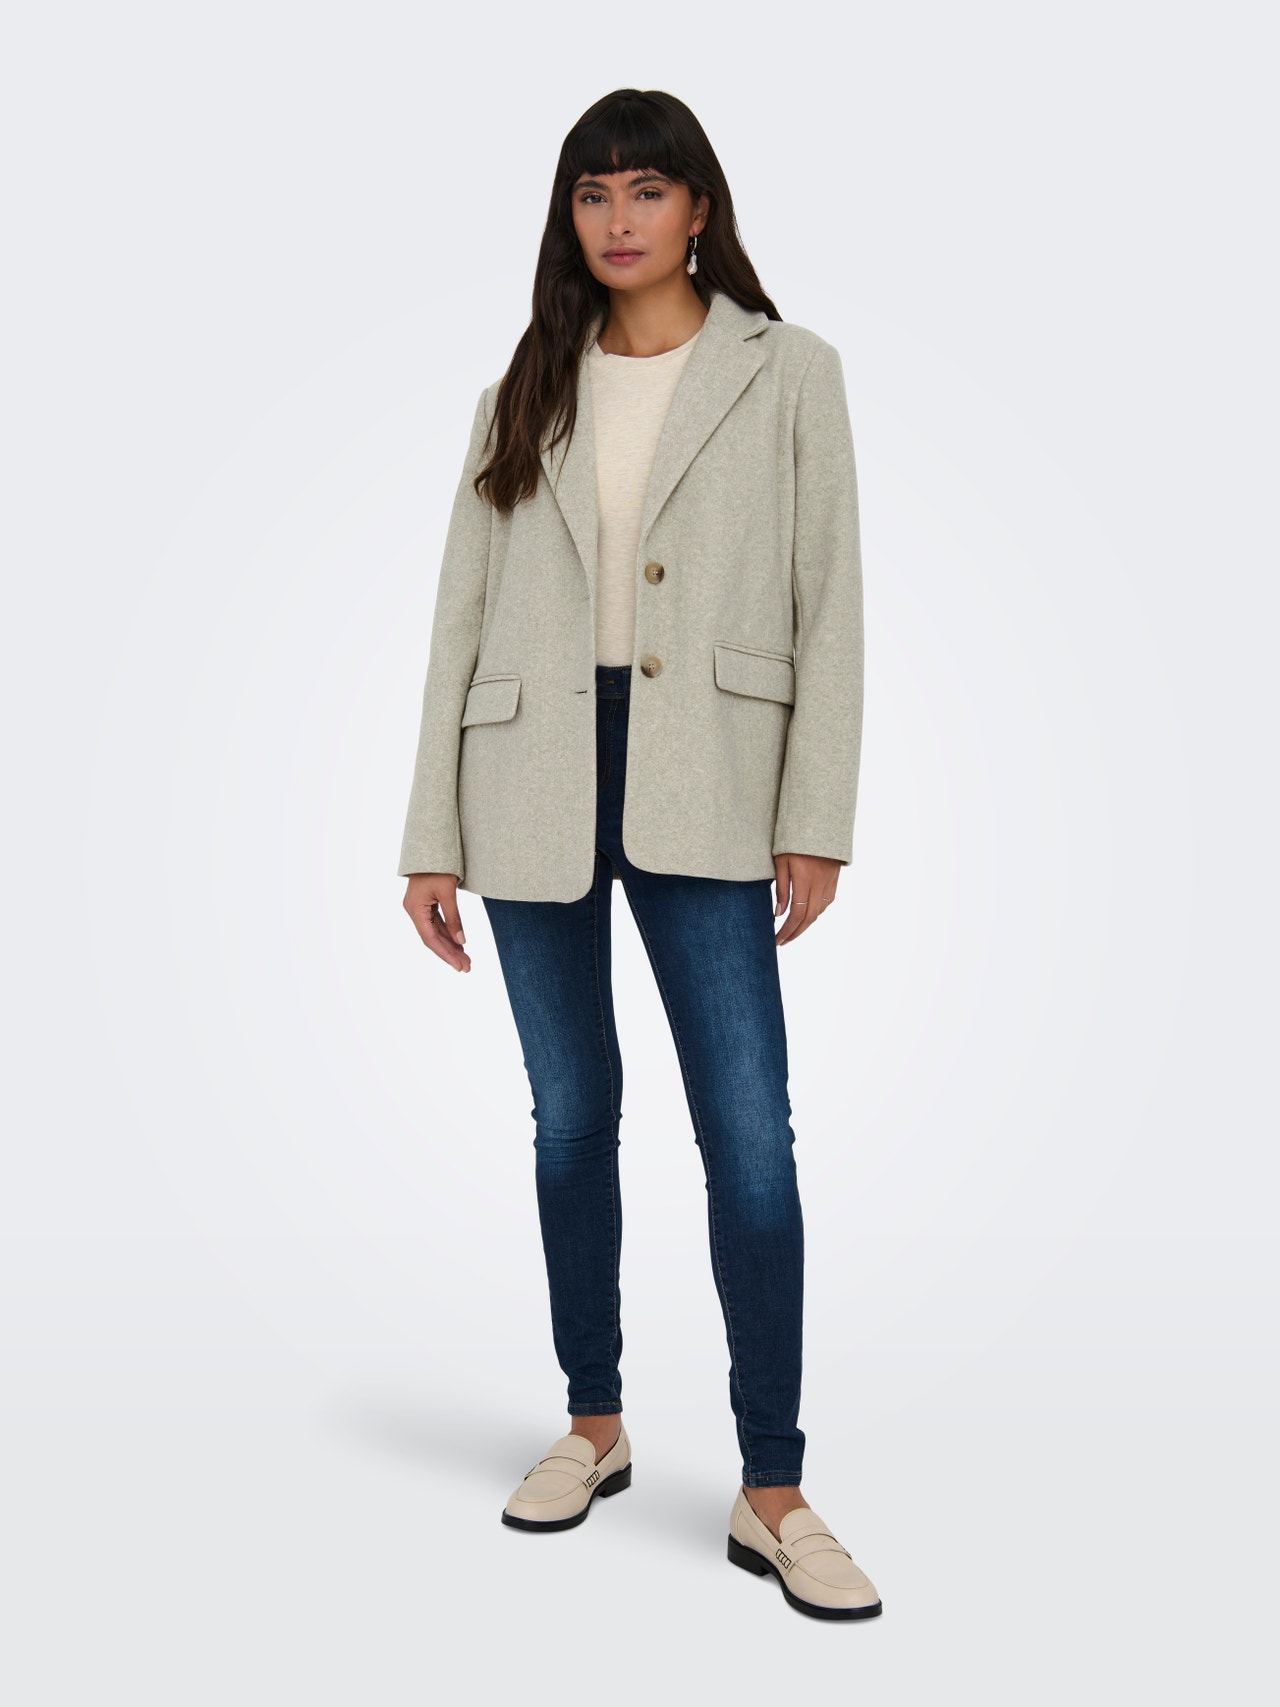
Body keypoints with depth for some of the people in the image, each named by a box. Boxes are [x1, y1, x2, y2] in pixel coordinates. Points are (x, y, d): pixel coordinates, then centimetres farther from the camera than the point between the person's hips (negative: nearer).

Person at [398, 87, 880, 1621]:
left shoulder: (788, 372, 5)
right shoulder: (526, 395, 11)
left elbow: (828, 604, 0)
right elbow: (461, 614, 8)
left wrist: (815, 819, -8)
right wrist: (431, 838, 3)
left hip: (702, 790, -2)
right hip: (534, 791, 3)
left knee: (751, 1138, -7)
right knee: (570, 1120, 11)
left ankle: (771, 1494, 4)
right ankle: (596, 1425, 28)